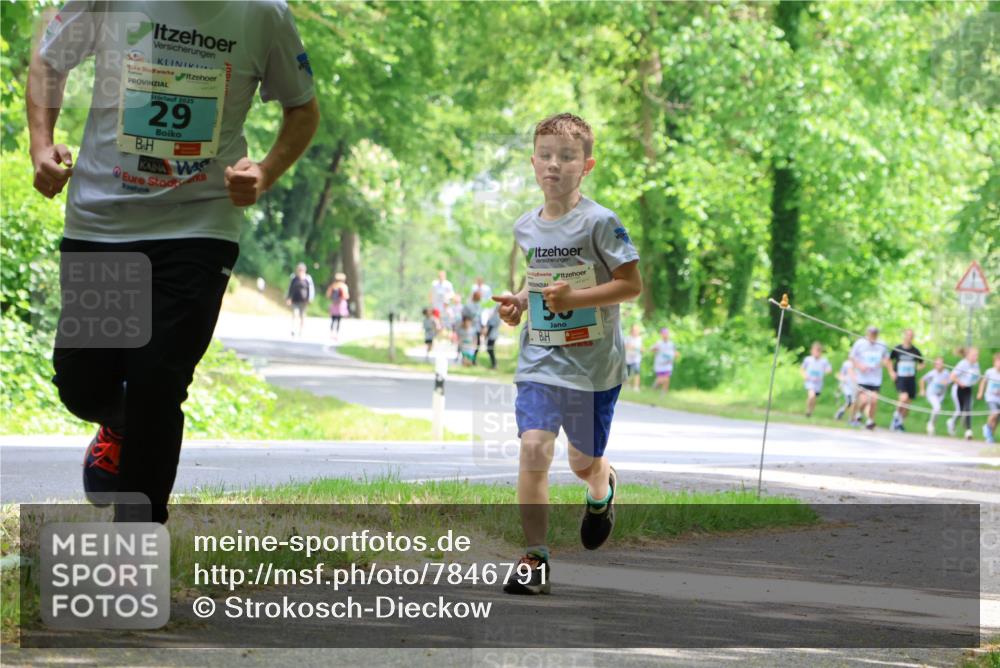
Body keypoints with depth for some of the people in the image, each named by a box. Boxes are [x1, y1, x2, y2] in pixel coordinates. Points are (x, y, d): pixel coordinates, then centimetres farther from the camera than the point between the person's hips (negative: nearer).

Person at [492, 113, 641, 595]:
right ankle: (535, 558, -9)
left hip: (594, 361, -3)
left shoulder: (599, 223, -11)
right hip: (540, 358, 3)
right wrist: (519, 302, 3)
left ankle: (602, 491, 50)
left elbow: (631, 284, -11)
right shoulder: (525, 228, 6)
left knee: (583, 463, 11)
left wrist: (574, 298, -22)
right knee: (533, 449, -15)